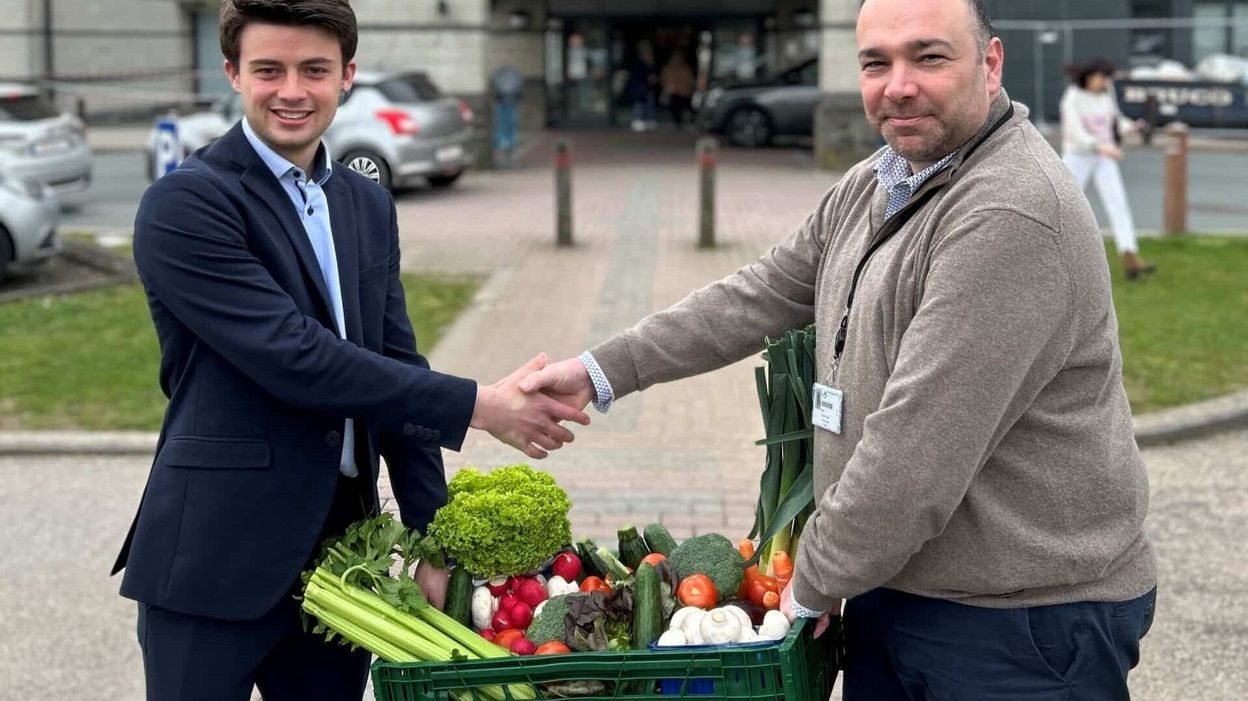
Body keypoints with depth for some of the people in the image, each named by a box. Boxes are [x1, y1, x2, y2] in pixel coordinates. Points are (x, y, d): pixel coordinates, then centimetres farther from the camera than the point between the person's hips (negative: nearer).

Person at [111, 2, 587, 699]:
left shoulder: (369, 205, 12)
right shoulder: (185, 204, -11)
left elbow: (398, 368, 11)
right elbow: (294, 358, -19)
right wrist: (478, 406, -17)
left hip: (340, 556, 6)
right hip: (216, 563, -6)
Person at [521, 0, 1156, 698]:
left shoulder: (1012, 215, -24)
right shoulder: (873, 187, 8)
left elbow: (922, 444, -25)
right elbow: (762, 295, 17)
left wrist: (814, 583, -16)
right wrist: (601, 371, 13)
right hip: (889, 586, 8)